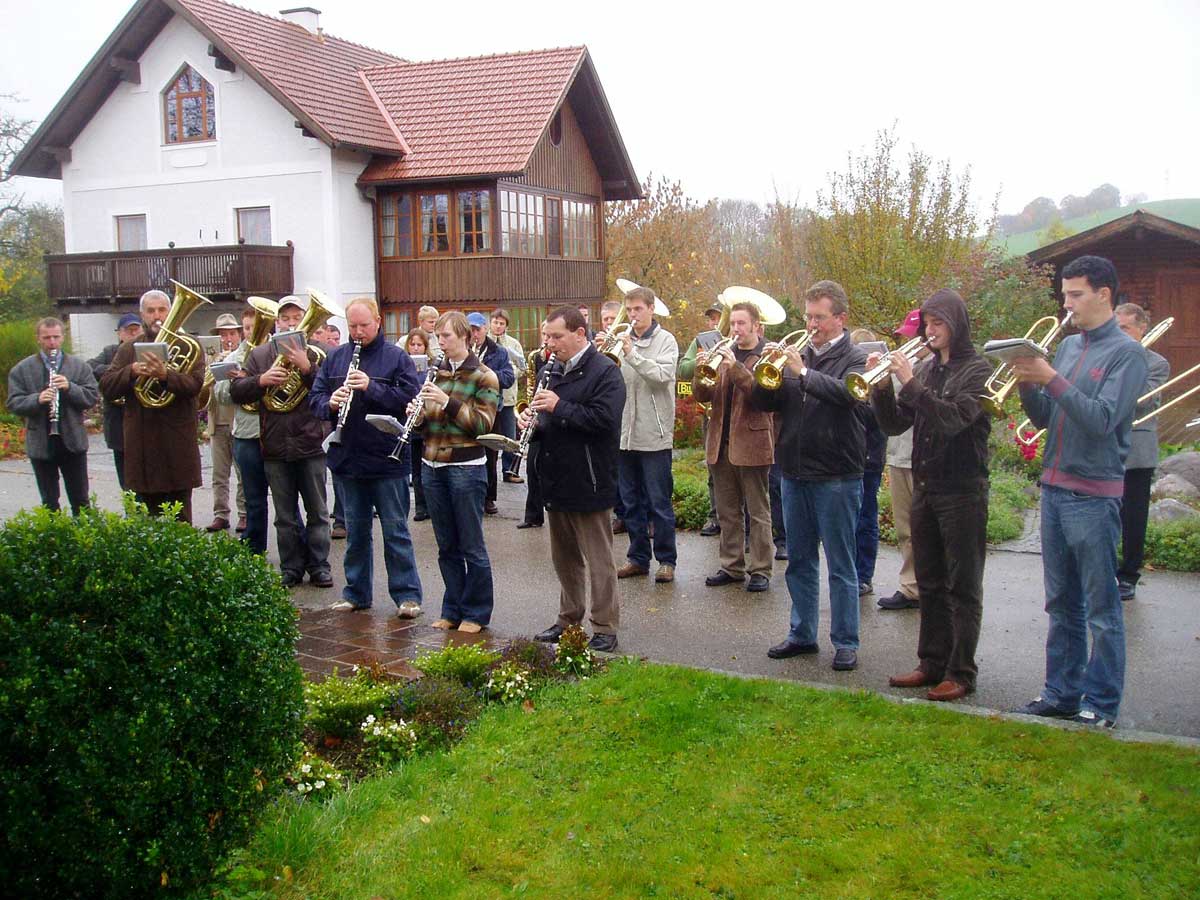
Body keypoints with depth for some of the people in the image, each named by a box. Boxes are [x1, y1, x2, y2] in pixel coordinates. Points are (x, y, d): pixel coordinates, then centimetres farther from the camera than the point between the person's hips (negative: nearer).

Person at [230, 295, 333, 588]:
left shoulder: (316, 354, 0)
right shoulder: (259, 355, 7)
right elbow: (236, 392, 2)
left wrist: (307, 369, -23)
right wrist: (261, 380, -15)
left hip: (310, 445, -2)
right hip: (275, 447, 2)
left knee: (317, 512, 7)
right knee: (285, 516, 10)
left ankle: (319, 566, 16)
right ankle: (291, 568, 19)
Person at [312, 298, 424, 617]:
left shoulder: (397, 357, -4)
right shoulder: (335, 358, 7)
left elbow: (409, 398, -14)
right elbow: (315, 397, 6)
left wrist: (371, 387, -24)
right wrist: (330, 403, -16)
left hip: (388, 459, -4)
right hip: (348, 459, 4)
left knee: (395, 530, 3)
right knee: (356, 531, 15)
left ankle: (407, 594, 10)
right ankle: (356, 593, 26)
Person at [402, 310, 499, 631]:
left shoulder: (483, 376, -5)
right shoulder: (435, 372, 12)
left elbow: (483, 424, -12)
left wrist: (448, 402, -21)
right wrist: (417, 412, -4)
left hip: (466, 467, -5)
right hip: (433, 466, 5)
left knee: (471, 546, 3)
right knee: (446, 545, 12)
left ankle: (476, 613, 14)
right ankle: (452, 610, 22)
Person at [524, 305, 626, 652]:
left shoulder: (604, 371, -12)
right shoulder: (557, 371, 15)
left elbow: (603, 418, -24)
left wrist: (559, 407, -22)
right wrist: (532, 417, 3)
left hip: (589, 483, -8)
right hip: (557, 481, 8)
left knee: (598, 560, 1)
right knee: (564, 558, 17)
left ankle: (605, 629, 9)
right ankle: (569, 619, 30)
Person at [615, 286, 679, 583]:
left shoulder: (665, 339, -2)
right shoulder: (621, 340, 9)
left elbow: (663, 375, -17)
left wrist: (632, 354, -21)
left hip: (654, 434, -5)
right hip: (625, 432, 5)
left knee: (659, 502, 1)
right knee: (631, 501, 11)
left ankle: (666, 560, 11)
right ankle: (638, 558, 22)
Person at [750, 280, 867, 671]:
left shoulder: (855, 358, -4)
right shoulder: (798, 356, 11)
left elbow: (847, 393, -25)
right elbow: (763, 403, 7)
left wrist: (803, 372, -28)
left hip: (836, 477, -5)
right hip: (795, 474, 6)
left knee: (840, 565, 3)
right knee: (799, 561, 14)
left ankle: (846, 642, 13)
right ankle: (802, 634, 26)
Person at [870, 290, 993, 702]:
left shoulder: (977, 369, -7)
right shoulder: (925, 369, 10)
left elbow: (953, 418, -22)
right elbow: (895, 424, 7)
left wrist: (910, 384, -24)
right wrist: (882, 387, -8)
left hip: (963, 490, -7)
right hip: (924, 486, 7)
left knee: (963, 587, 1)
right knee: (930, 584, 12)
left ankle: (961, 673, 7)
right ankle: (932, 663, 21)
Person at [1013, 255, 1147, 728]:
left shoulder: (1126, 352, -8)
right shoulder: (1068, 345, 13)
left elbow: (1101, 420, -19)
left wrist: (1052, 379, -21)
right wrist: (1027, 383, -5)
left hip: (1094, 494, -7)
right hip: (1054, 488, 7)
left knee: (1101, 608, 1)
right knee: (1061, 604, 14)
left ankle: (1101, 703, 10)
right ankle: (1062, 693, 23)